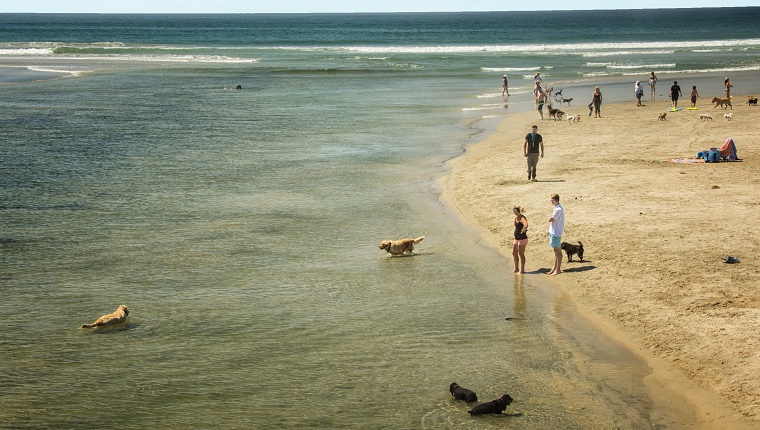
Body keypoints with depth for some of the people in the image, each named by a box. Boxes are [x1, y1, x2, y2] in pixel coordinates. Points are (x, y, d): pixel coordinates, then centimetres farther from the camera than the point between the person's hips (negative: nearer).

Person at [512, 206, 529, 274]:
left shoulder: (522, 218, -19)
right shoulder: (516, 217, 10)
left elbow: (526, 226, -38)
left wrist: (522, 231, -25)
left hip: (522, 239, -10)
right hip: (516, 239, 10)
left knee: (521, 254, -3)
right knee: (514, 253, 15)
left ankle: (522, 270, 5)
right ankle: (516, 269, 26)